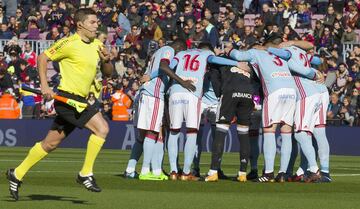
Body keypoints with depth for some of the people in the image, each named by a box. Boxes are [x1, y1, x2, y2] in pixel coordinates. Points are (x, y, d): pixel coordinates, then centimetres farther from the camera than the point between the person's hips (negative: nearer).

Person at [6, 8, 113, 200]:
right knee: (102, 128, -19)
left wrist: (106, 60, -5)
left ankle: (17, 174, 24)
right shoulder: (70, 43, -11)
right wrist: (44, 86, -14)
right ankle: (86, 174, -11)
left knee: (50, 143, 14)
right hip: (67, 97, -8)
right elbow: (43, 57, -7)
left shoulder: (97, 45, 12)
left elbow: (108, 73, 18)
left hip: (79, 101, 8)